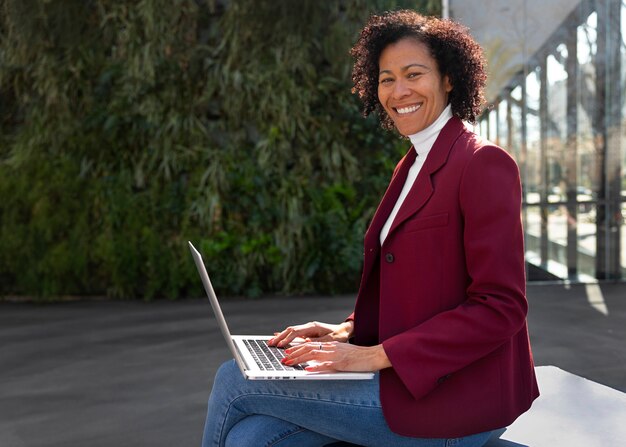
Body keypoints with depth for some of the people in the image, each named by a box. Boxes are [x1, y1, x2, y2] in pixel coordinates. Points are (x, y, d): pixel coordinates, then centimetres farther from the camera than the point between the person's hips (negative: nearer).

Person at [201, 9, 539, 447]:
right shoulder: (410, 167, 16)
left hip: (453, 398, -7)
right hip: (405, 375, 7)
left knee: (232, 382, -8)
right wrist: (347, 331, 2)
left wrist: (375, 355, -20)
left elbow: (500, 308, -18)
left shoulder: (484, 163, -12)